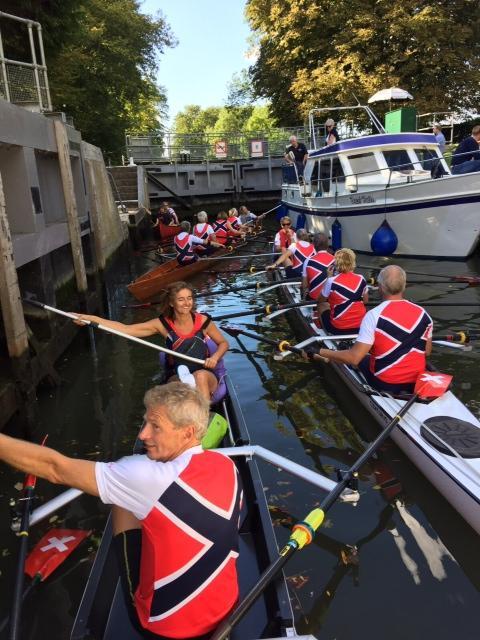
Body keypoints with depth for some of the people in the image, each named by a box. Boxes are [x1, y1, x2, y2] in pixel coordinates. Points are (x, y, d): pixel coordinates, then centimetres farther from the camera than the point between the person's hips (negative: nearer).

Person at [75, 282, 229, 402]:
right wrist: (91, 318, -19)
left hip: (207, 379, 0)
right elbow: (125, 329, -10)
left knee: (200, 375, -35)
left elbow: (223, 343, 9)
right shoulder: (163, 324, -5)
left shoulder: (202, 321, -5)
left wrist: (215, 357, -13)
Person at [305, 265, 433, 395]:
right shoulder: (422, 313, -7)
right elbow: (427, 352, 5)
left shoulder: (374, 315, -20)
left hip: (384, 384, -4)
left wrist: (320, 353, -14)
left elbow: (354, 358, -23)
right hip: (417, 383, 4)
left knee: (364, 360, 24)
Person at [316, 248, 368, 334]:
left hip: (338, 328, -3)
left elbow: (320, 301, 3)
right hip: (360, 326, 3)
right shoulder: (361, 279, -5)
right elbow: (365, 301, 11)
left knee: (322, 305, 23)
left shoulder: (331, 281, -15)